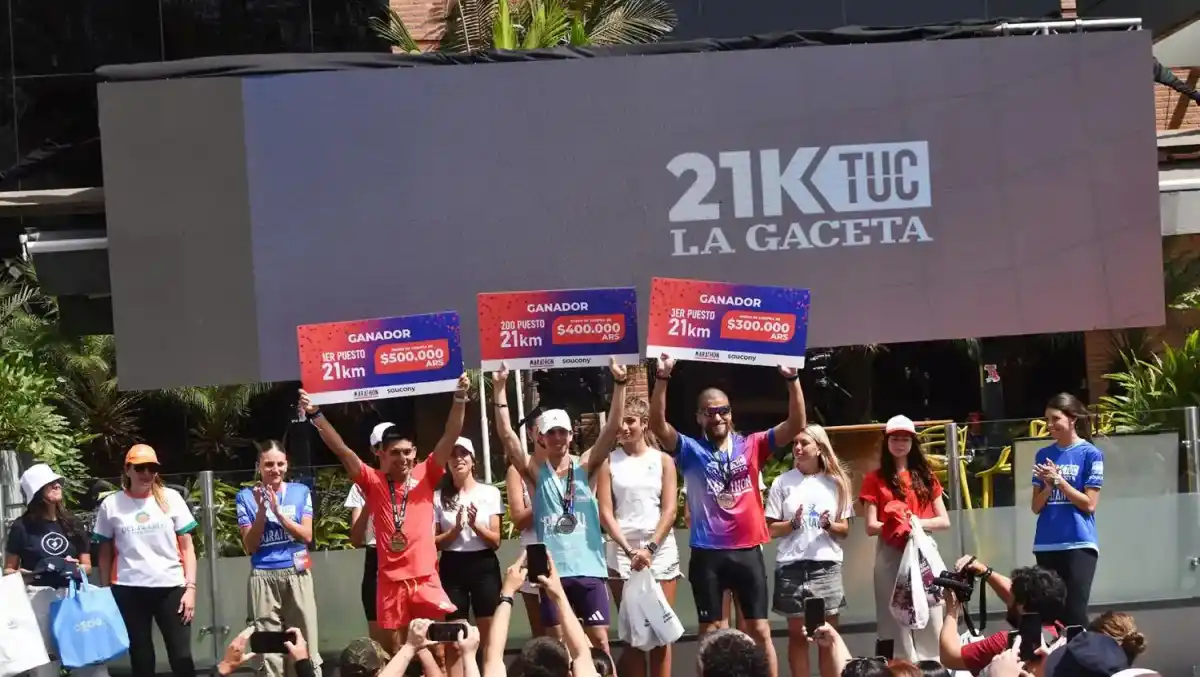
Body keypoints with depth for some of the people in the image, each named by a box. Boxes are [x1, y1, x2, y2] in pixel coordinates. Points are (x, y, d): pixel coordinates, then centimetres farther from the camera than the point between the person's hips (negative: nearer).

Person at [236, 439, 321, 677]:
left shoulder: (300, 492, 6)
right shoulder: (246, 497, 3)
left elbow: (306, 536, -2)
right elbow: (250, 547, 0)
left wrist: (278, 511, -12)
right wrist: (261, 510, -12)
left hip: (297, 575, 1)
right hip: (263, 577, -1)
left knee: (305, 644, 0)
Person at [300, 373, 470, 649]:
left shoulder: (425, 476, 3)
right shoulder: (374, 482, 3)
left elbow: (450, 438, -5)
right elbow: (341, 450, -4)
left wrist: (459, 399, -19)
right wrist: (315, 414, -14)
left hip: (425, 577, -1)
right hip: (390, 580, 1)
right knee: (397, 647, 8)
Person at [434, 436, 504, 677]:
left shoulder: (490, 493, 2)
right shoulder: (439, 497, 3)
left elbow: (496, 541, -1)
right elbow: (433, 543, 0)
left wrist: (475, 525, -18)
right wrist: (456, 528, -16)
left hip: (484, 567, 0)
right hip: (452, 568, 0)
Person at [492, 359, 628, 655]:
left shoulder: (585, 467, 6)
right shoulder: (535, 471, 4)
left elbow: (612, 427, -3)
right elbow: (506, 435, -6)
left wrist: (619, 384, -13)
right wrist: (500, 390, -15)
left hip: (589, 568, 0)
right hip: (552, 570, 0)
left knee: (599, 639, 1)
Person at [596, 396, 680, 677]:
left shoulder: (662, 460, 7)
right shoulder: (609, 462, 5)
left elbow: (669, 510, 0)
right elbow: (605, 513, -1)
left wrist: (650, 548, -12)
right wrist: (629, 550, -12)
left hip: (660, 551, 0)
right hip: (622, 553, 0)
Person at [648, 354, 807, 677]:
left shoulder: (751, 446, 5)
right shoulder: (691, 451, 1)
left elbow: (796, 424, -3)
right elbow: (658, 424, -14)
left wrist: (792, 380, -17)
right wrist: (662, 379, -26)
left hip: (748, 551, 1)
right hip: (707, 554, -1)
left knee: (760, 629, 5)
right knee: (711, 631, 7)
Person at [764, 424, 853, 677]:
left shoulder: (835, 482, 6)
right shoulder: (783, 482, 3)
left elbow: (845, 529, 7)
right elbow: (770, 529, 2)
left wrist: (829, 525, -13)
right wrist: (793, 524, -16)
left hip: (826, 564, 1)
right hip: (792, 566, -1)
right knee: (797, 633, 2)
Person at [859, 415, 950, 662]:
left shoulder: (926, 477, 14)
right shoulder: (875, 480, 5)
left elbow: (944, 521, 10)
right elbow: (871, 527, 0)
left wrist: (918, 522, -8)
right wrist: (895, 525, -18)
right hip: (891, 555, -2)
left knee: (929, 621, -2)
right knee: (897, 619, -6)